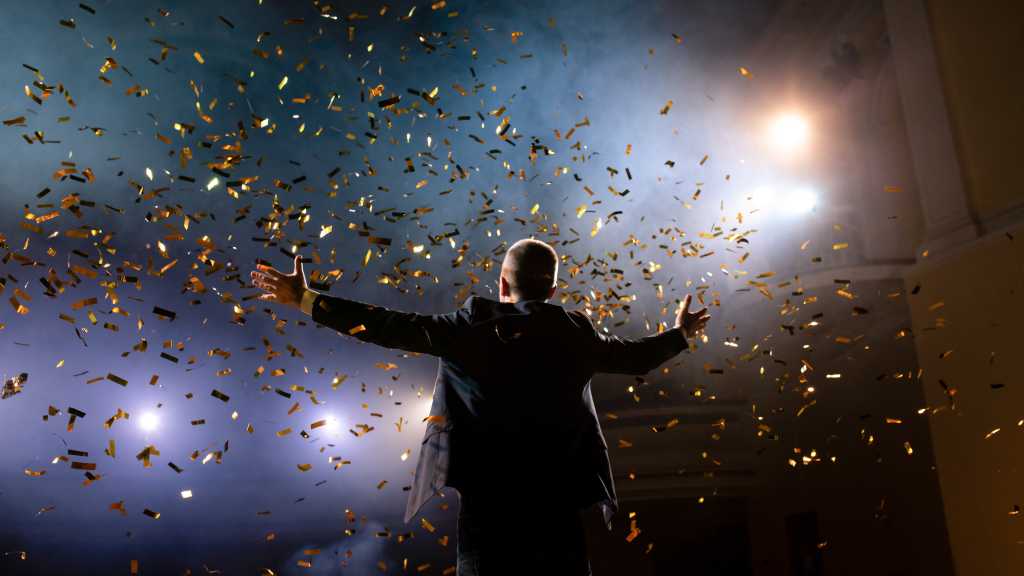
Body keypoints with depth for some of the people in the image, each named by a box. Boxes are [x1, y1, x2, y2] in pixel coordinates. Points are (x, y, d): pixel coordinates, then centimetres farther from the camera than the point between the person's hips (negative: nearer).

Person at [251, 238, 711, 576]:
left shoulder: (473, 323, -3)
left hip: (487, 494, -1)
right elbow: (636, 356, 19)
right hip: (557, 496, 2)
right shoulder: (575, 332, 5)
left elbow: (393, 327, -5)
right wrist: (681, 333, 40)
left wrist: (306, 300, 1)